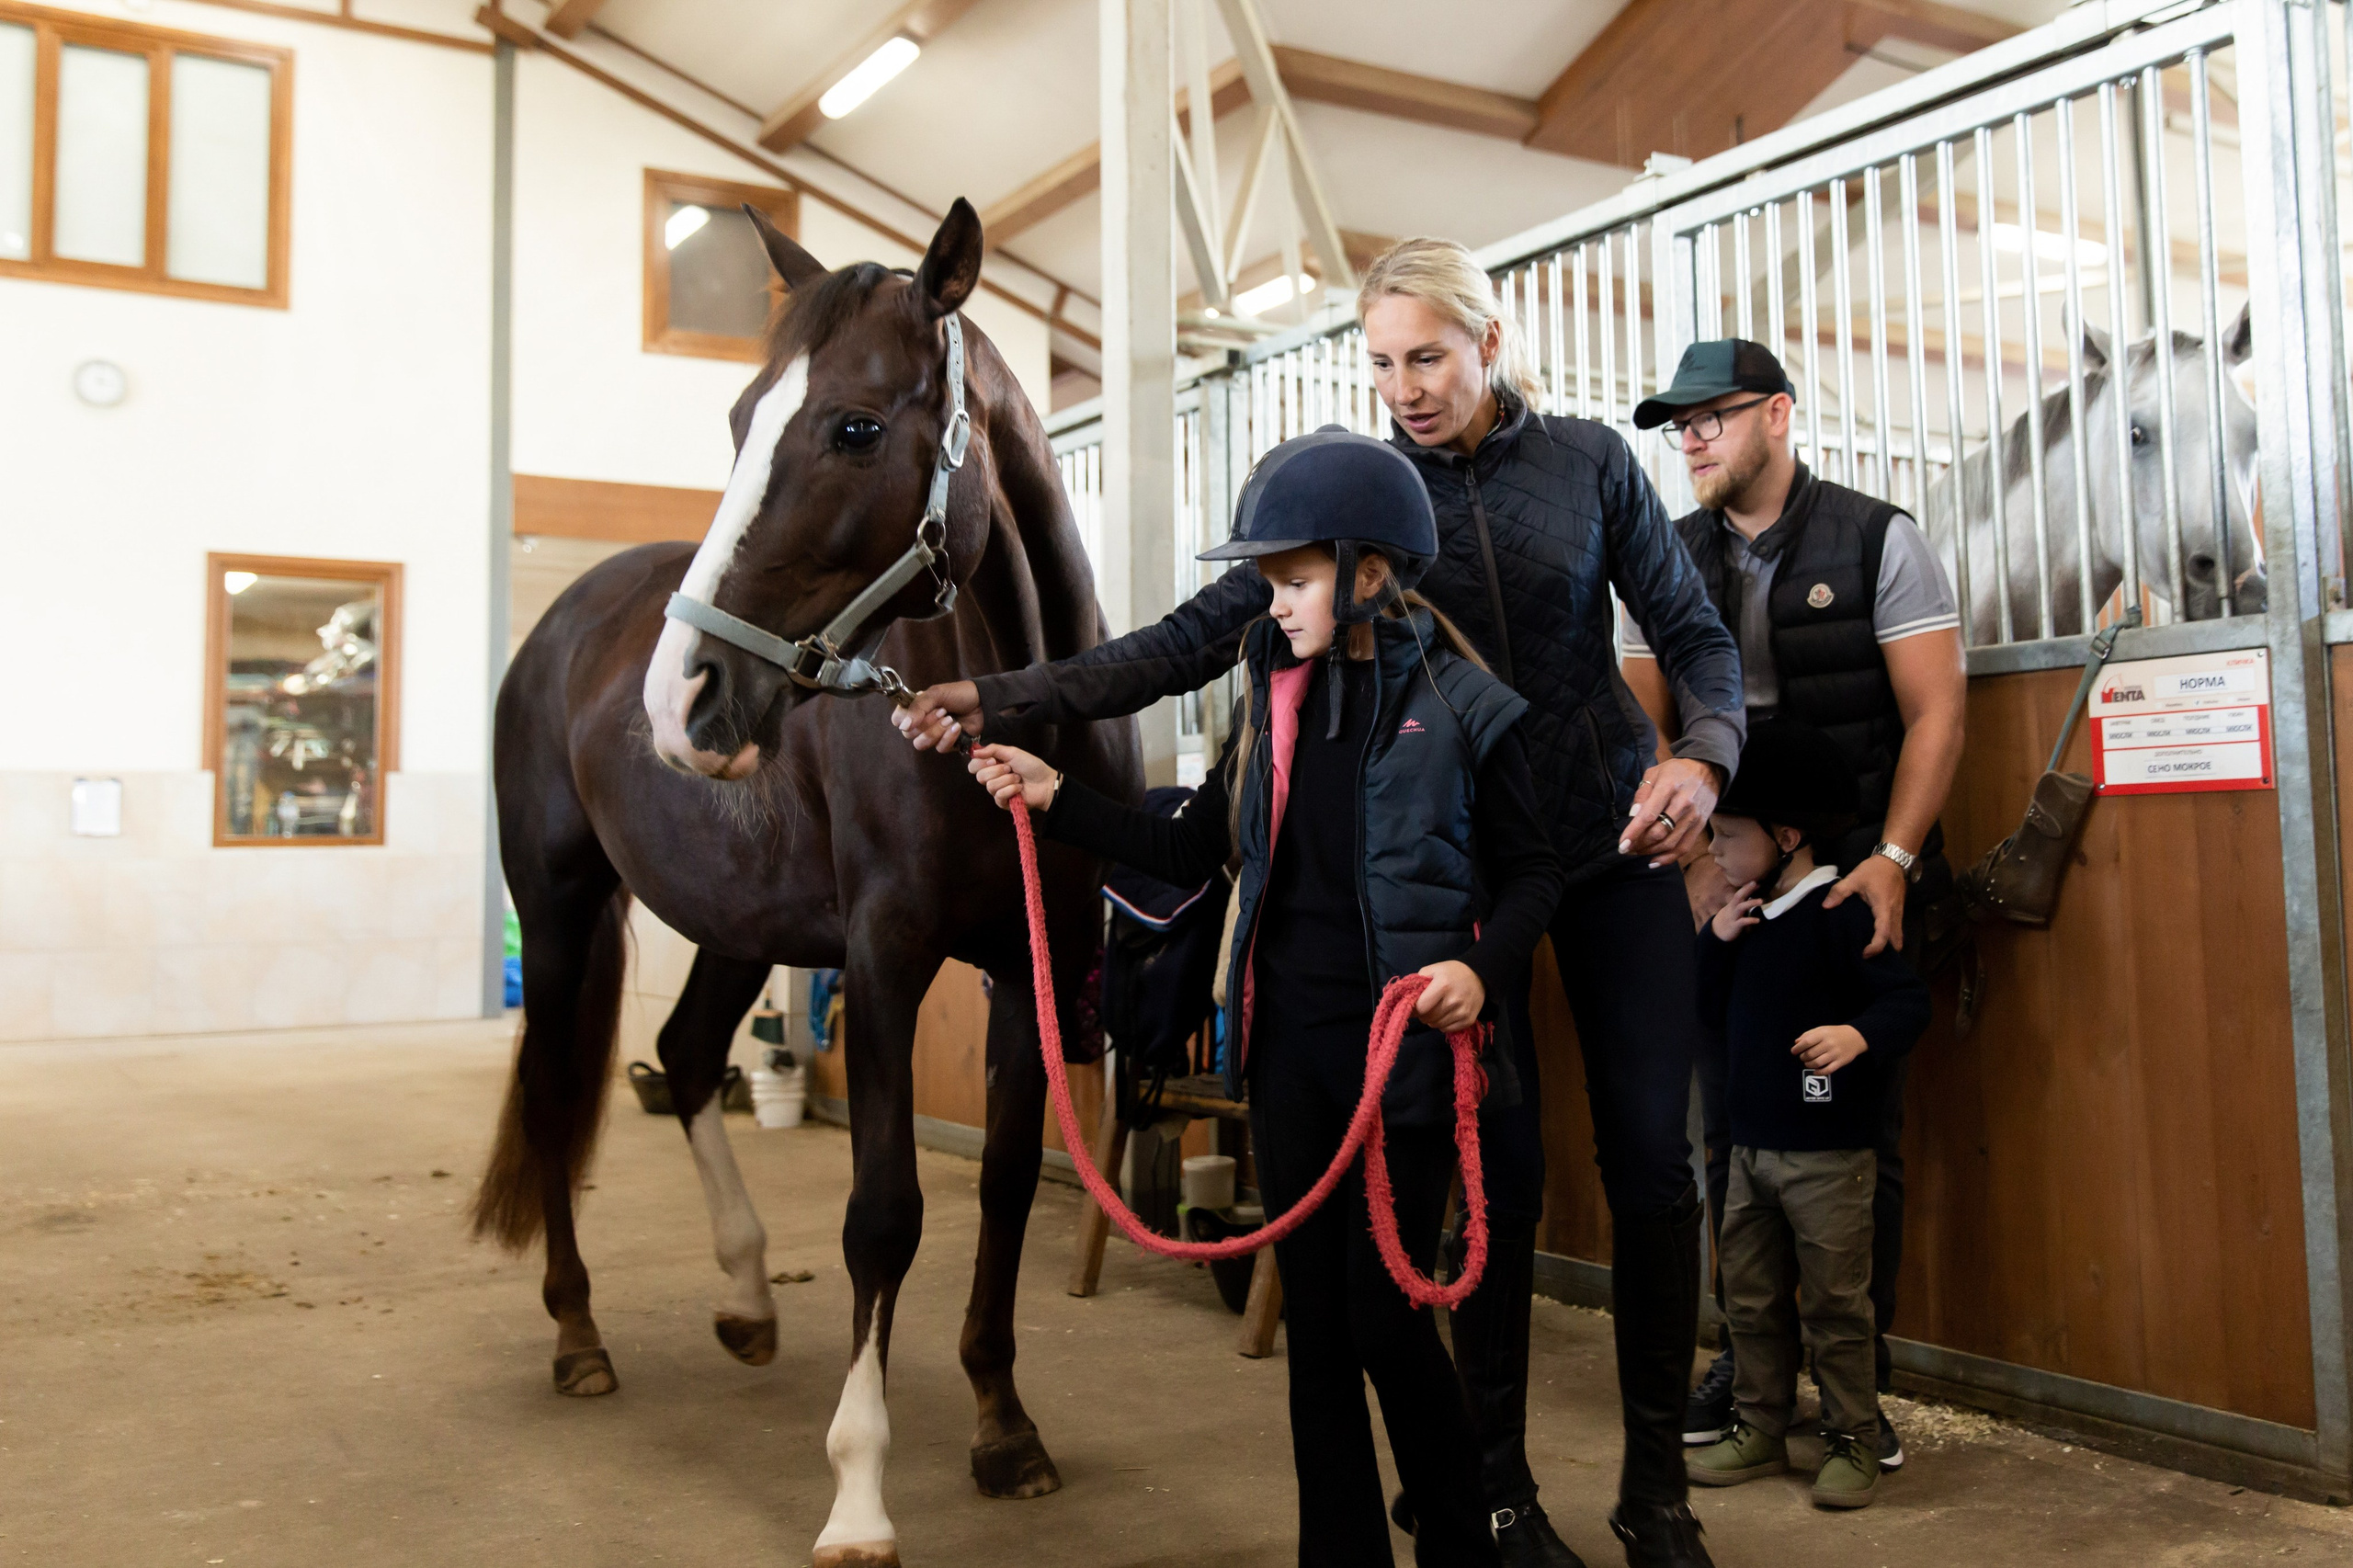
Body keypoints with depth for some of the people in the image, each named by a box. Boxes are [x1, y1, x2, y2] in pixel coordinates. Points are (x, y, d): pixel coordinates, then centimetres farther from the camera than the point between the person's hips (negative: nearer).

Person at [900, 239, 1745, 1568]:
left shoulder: (1592, 462, 0)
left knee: (1652, 1155, 2)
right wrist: (1002, 701, -19)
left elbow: (1696, 634, 3)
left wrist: (1703, 755, -19)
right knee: (1501, 1168, 1)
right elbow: (1199, 639, -9)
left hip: (1616, 838, 1)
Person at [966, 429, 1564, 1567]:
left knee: (1384, 1314, -1)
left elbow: (1532, 873, -1)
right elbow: (1187, 852, 11)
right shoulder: (1274, 700, 7)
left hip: (1401, 1041, -5)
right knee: (1313, 1315, 12)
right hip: (1288, 1040, 5)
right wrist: (1055, 801, 5)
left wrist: (1480, 968, -18)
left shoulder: (1461, 706, -7)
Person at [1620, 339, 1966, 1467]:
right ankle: (1752, 1356, 22)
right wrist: (1690, 860, -8)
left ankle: (1858, 1375, 15)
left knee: (1859, 1130, 2)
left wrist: (1892, 862, -16)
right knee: (1733, 1128, 8)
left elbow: (1935, 711, -6)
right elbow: (1644, 730, 6)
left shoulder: (1877, 540, -2)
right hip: (1723, 881, 3)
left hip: (1859, 879, -3)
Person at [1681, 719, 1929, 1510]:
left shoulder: (1839, 913, -14)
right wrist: (1714, 943, -1)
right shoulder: (1744, 918, 9)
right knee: (1751, 1300, 14)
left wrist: (1860, 1035, -38)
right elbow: (1714, 1021, 14)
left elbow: (1908, 998, -19)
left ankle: (1851, 1443, 17)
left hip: (1827, 1154, -7)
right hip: (1750, 1146, 8)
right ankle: (1760, 1429, 27)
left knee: (1835, 1305, 3)